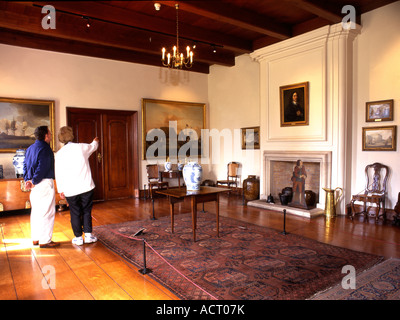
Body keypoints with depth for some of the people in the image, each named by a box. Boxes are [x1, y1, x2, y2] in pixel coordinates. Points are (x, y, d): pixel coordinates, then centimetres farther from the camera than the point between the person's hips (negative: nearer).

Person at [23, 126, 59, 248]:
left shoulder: (30, 148, 14)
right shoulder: (45, 149, -14)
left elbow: (25, 165, 14)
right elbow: (42, 168, -21)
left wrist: (27, 180, 7)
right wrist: (34, 181, -13)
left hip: (35, 185, 9)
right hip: (45, 183, -9)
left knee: (35, 211, 16)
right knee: (47, 212, -3)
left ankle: (35, 238, 25)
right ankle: (45, 241, 3)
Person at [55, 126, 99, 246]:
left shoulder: (59, 154, -1)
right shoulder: (81, 147, -2)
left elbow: (58, 173, 0)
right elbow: (93, 146, 22)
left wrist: (60, 190, 8)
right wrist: (95, 141, 45)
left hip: (70, 190, 0)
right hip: (86, 186, 0)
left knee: (75, 213, 10)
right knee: (86, 211, 11)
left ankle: (78, 237, 16)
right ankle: (88, 235, 14)